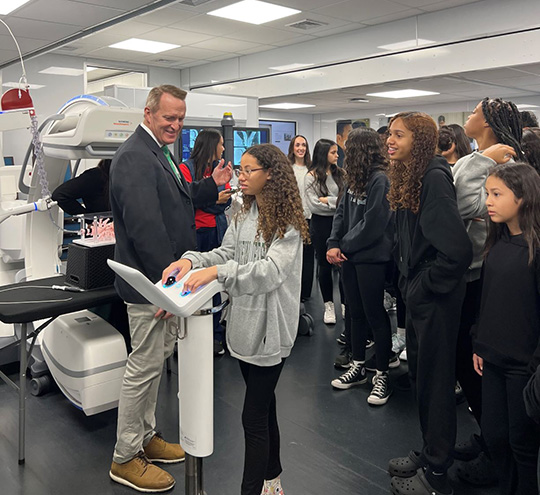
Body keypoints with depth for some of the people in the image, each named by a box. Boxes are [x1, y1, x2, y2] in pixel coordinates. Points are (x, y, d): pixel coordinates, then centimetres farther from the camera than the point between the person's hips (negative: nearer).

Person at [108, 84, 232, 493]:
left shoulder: (159, 152, 14)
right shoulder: (135, 156, -20)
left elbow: (176, 201, 19)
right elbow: (144, 225, -26)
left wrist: (212, 184, 5)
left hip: (164, 277, 11)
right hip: (149, 282, -11)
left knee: (156, 359, 21)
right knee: (145, 366, 2)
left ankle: (146, 436, 39)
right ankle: (125, 459, 20)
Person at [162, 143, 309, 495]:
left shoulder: (287, 222, -13)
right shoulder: (245, 214, 11)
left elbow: (271, 269, -25)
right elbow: (226, 252, 5)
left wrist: (217, 272, -35)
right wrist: (192, 260, -14)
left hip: (271, 327, -8)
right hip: (246, 320, 8)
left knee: (254, 416, -3)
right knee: (263, 405, 20)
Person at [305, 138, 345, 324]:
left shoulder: (340, 173, 5)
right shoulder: (312, 176, -3)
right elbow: (313, 204, -12)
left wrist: (328, 200, -12)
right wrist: (337, 202, -9)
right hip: (321, 223, -2)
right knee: (325, 265, 9)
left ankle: (345, 303, 15)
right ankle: (329, 305, 21)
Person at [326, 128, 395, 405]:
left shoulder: (380, 180, -15)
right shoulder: (355, 179, 11)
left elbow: (372, 224, -19)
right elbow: (342, 212, 11)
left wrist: (344, 245, -10)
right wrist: (333, 244, -3)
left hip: (372, 257, -8)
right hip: (349, 256, 8)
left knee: (375, 314, 1)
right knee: (356, 312, 16)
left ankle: (382, 375, 14)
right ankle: (358, 367, 30)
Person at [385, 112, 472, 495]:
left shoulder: (434, 178, -20)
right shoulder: (408, 178, 9)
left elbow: (458, 249, -26)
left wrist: (424, 286, -16)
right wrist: (408, 283, 10)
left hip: (436, 300, -9)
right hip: (418, 295, 9)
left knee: (435, 381, 4)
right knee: (419, 375, 18)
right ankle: (429, 453, 37)